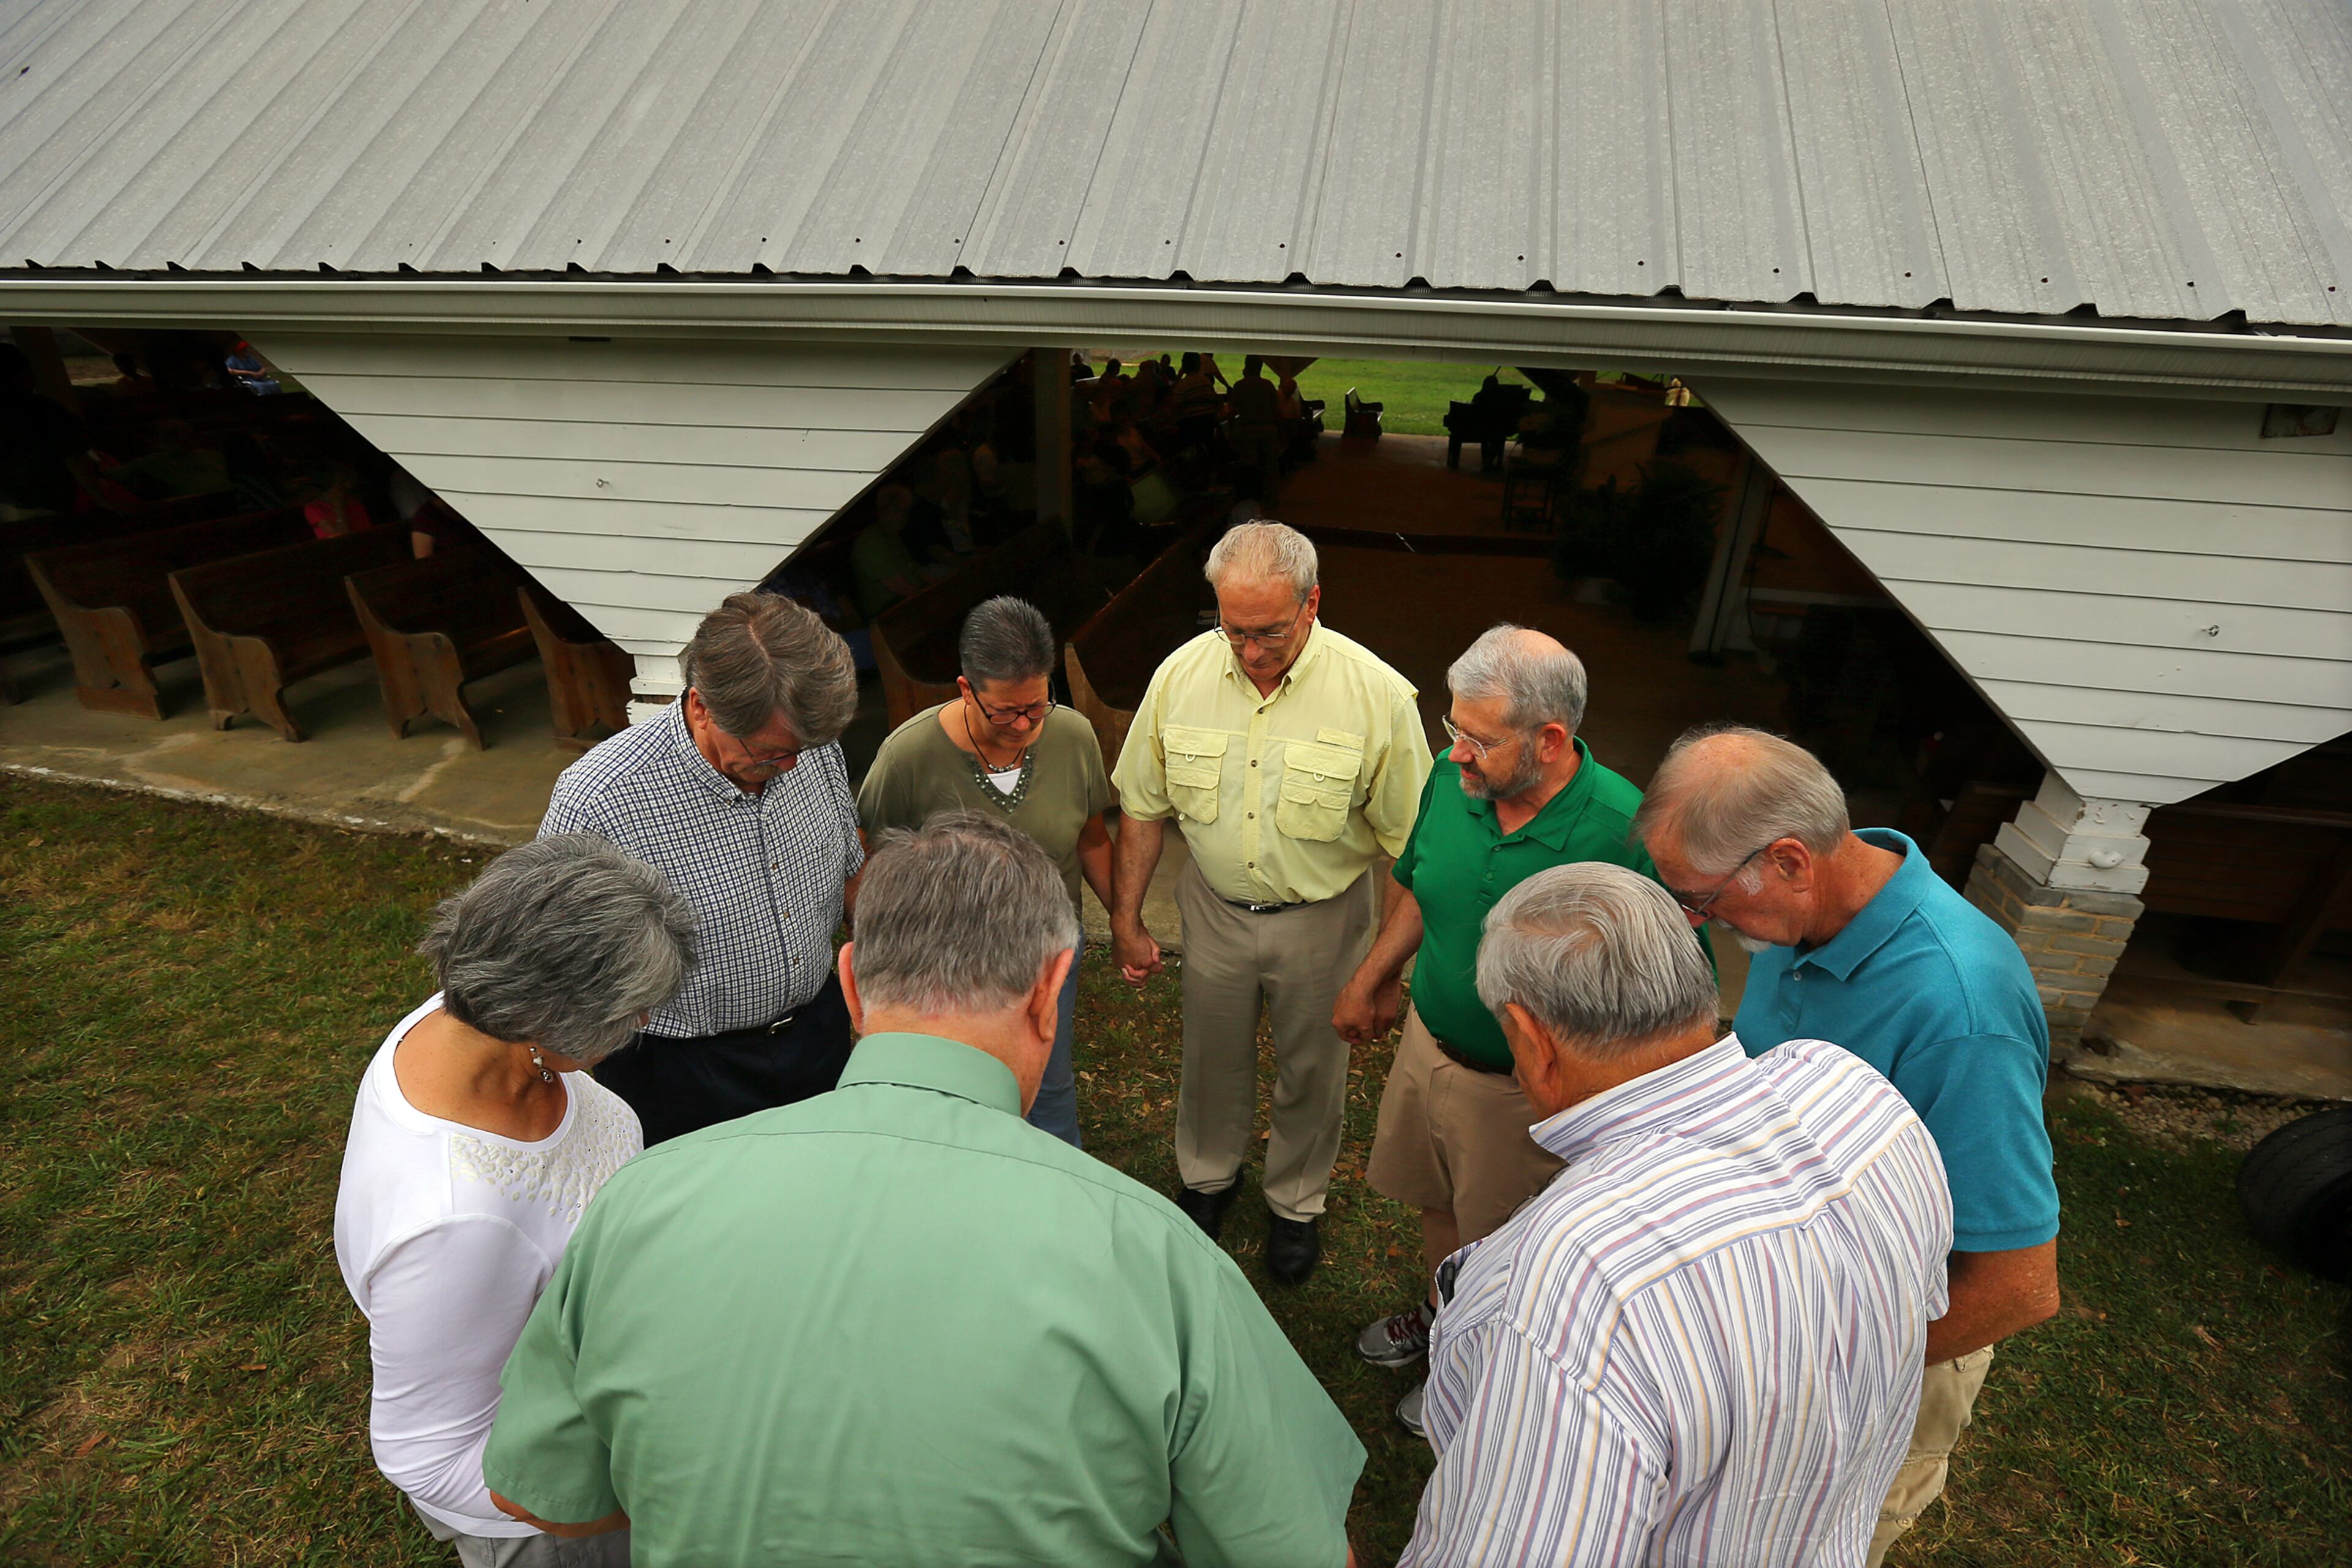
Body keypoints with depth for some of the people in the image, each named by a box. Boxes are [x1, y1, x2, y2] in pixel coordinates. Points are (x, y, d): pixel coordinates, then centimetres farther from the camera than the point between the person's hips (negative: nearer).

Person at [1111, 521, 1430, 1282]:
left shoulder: (1378, 693, -23)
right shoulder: (1181, 674, -13)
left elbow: (1411, 843, -14)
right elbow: (1142, 807, -1)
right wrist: (1127, 919, 2)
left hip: (1322, 917, -2)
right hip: (1215, 909, 2)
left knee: (1310, 1068, 19)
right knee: (1212, 1055, 22)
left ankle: (1296, 1201, 48)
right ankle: (1208, 1175, 53)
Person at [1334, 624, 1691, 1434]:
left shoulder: (1625, 834, -31)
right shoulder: (1451, 777, -14)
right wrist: (1370, 981, 12)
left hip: (1523, 1088, -5)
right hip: (1428, 1041, 5)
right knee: (1435, 1201, 29)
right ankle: (1440, 1306, 59)